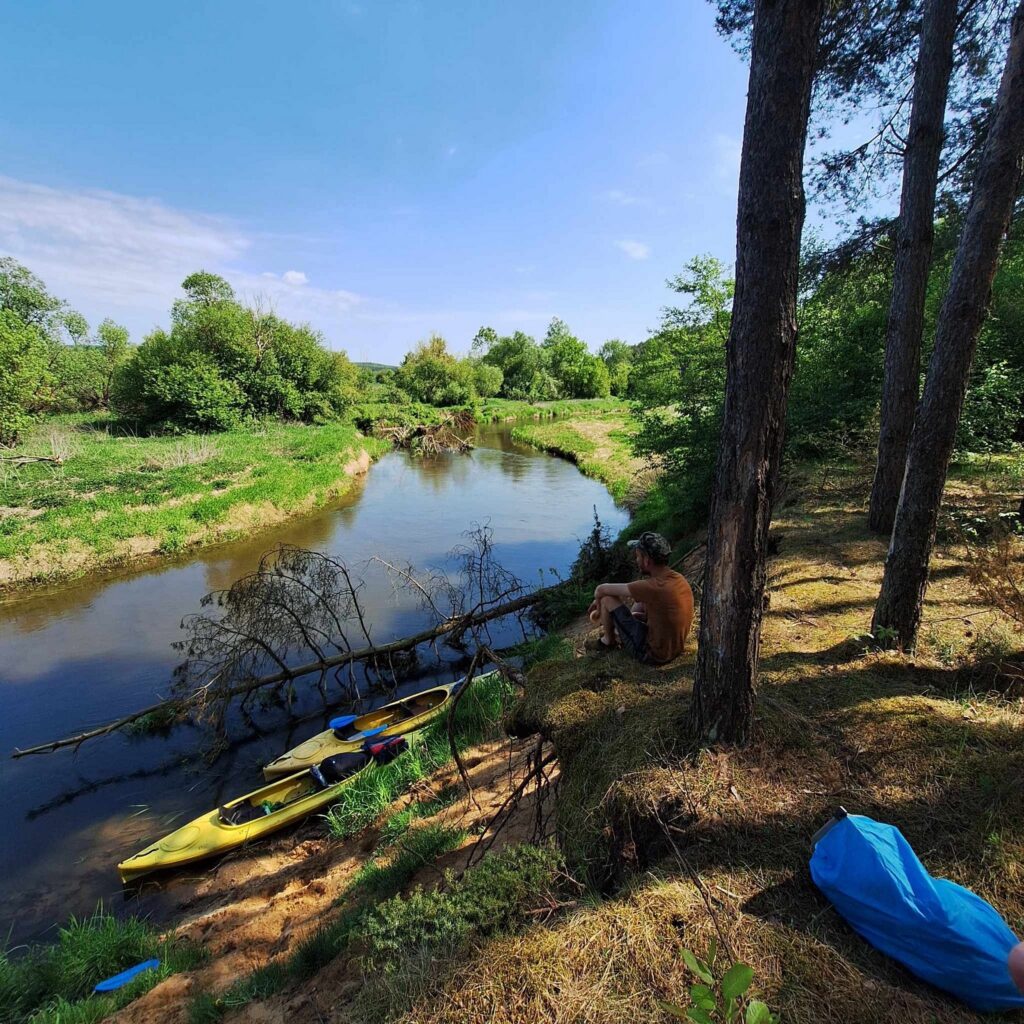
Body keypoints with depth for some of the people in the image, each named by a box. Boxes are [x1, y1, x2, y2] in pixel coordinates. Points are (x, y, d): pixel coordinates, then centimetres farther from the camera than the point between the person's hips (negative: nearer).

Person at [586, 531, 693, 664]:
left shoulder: (652, 587, -28)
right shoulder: (679, 578, -3)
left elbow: (601, 589, -18)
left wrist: (599, 604, 4)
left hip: (651, 655, -8)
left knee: (607, 599, -5)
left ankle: (607, 641, 21)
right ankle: (617, 632, 35)